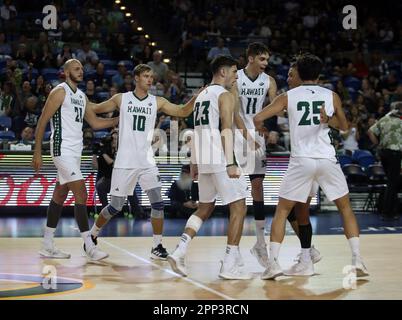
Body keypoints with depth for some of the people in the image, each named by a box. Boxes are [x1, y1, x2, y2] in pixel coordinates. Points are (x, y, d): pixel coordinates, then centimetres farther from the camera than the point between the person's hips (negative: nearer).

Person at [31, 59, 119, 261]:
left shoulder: (81, 96, 16)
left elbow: (95, 123, 21)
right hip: (63, 150, -9)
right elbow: (42, 121, -10)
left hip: (75, 151, 9)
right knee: (81, 194, -13)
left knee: (60, 196, 11)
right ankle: (89, 246, -10)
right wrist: (37, 153, -14)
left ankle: (47, 246, 17)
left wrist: (120, 119, 9)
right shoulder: (60, 92, -8)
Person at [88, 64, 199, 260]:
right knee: (115, 207, 3)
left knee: (157, 203, -9)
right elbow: (96, 110, 13)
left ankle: (157, 246, 2)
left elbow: (183, 112, -2)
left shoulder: (157, 102, 6)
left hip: (147, 162, 2)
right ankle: (92, 235, 26)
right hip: (125, 162, -2)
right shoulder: (121, 99, 1)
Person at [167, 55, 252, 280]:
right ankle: (230, 265, -5)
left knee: (205, 208, 19)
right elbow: (226, 130, -17)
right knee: (239, 208, -2)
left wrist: (195, 164, 23)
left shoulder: (202, 95, 19)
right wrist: (231, 164, -21)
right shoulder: (225, 95, -7)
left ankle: (180, 252, 6)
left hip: (202, 160, 9)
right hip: (220, 160, -9)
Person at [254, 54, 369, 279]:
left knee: (282, 211, 11)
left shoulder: (288, 96, 5)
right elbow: (344, 127, 20)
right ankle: (357, 261, 9)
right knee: (346, 208, 17)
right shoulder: (332, 96, 8)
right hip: (327, 159, 1)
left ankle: (273, 262, 0)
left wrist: (261, 130, 23)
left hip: (301, 161, -1)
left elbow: (258, 119, 3)